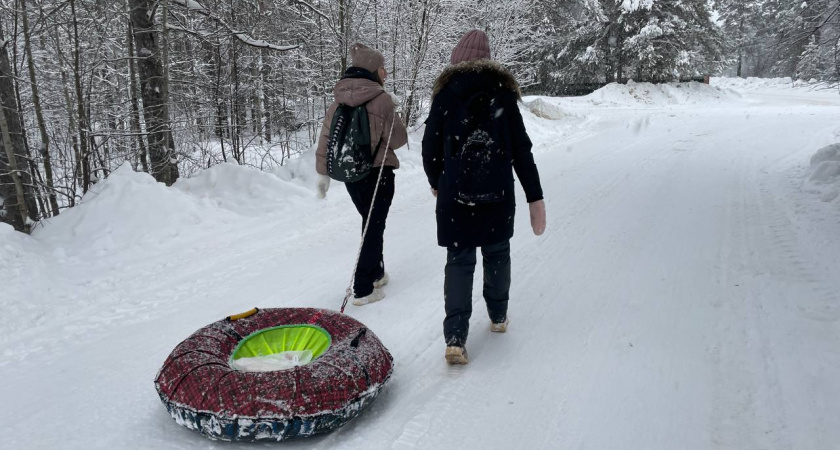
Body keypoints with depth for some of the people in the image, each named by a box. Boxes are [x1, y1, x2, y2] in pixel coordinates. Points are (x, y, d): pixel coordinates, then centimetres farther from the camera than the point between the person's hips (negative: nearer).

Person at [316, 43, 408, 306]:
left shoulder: (339, 100, 3)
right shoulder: (381, 99, -14)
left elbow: (326, 137, 5)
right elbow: (398, 138, -9)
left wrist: (323, 174, 12)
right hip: (378, 172, -6)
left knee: (371, 223, 23)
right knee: (374, 227, 3)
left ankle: (376, 273, 35)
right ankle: (363, 289, 4)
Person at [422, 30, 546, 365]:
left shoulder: (445, 95, -1)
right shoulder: (503, 93, -2)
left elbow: (430, 148, 1)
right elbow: (521, 151, -4)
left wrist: (436, 184, 19)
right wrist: (535, 197, 0)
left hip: (455, 195, 0)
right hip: (498, 195, 1)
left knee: (459, 261, 6)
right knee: (497, 254, 19)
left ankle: (455, 339, -3)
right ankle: (498, 317, 35)